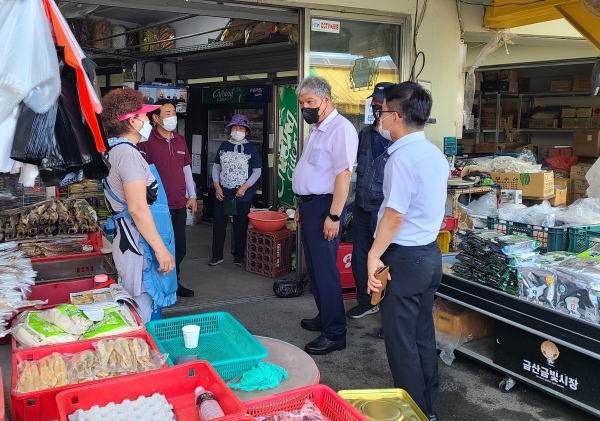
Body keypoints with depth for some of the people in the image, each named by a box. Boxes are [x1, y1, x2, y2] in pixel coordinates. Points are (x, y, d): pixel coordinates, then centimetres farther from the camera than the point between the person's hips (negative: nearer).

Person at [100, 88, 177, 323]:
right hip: (139, 247, -10)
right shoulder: (128, 153, -17)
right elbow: (138, 208, -24)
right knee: (140, 319, -3)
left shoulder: (118, 151, 15)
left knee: (139, 312, 18)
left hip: (132, 243, 10)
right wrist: (161, 249, -21)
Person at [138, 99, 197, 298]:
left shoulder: (180, 140, 10)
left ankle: (174, 282, 30)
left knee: (179, 247, 14)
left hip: (179, 204, 6)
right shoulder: (147, 142, -10)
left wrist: (192, 195, 14)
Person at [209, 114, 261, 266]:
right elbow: (216, 167, 9)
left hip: (243, 194, -2)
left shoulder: (251, 148, -2)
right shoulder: (224, 146, 6)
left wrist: (244, 187, -13)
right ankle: (217, 255, 17)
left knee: (240, 225, 7)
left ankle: (239, 254, 21)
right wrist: (217, 186, -2)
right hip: (222, 192, 3)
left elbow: (257, 171, -4)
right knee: (218, 223, 6)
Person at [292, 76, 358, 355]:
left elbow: (343, 174, -22)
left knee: (325, 270, -5)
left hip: (324, 206, -10)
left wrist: (333, 216, -24)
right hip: (309, 205, 10)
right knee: (314, 267, 17)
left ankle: (334, 334, 5)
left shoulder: (340, 128, -16)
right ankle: (324, 318, 31)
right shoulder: (317, 130, 15)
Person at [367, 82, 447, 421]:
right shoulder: (435, 154, 9)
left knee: (401, 339, 5)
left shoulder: (403, 157, -19)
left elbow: (395, 215, -22)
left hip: (404, 257, -9)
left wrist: (374, 255, -15)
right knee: (423, 334, 17)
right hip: (430, 253, 9)